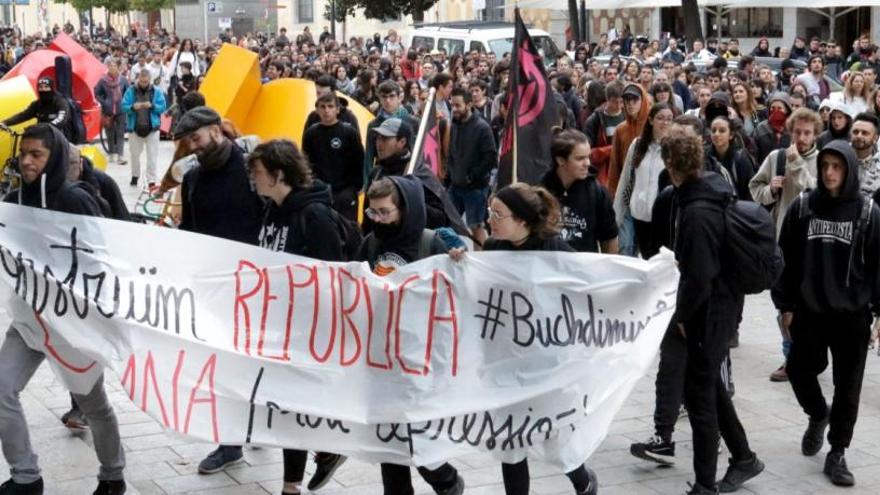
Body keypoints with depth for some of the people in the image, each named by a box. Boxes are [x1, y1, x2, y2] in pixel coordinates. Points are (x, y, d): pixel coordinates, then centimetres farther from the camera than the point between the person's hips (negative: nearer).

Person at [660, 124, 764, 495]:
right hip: (720, 302, 9)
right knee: (709, 383, 21)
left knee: (699, 393, 0)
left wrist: (682, 314, -11)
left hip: (708, 309, -9)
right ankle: (743, 458, 34)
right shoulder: (713, 193, 4)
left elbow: (699, 277, -25)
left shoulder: (697, 212, -25)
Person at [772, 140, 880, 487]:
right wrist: (785, 304, 1)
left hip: (852, 315, -1)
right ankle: (818, 415, 40)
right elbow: (786, 259, 2)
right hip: (809, 311, 1)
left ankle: (837, 453, 18)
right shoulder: (802, 207, -2)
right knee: (799, 370, 8)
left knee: (847, 386, 4)